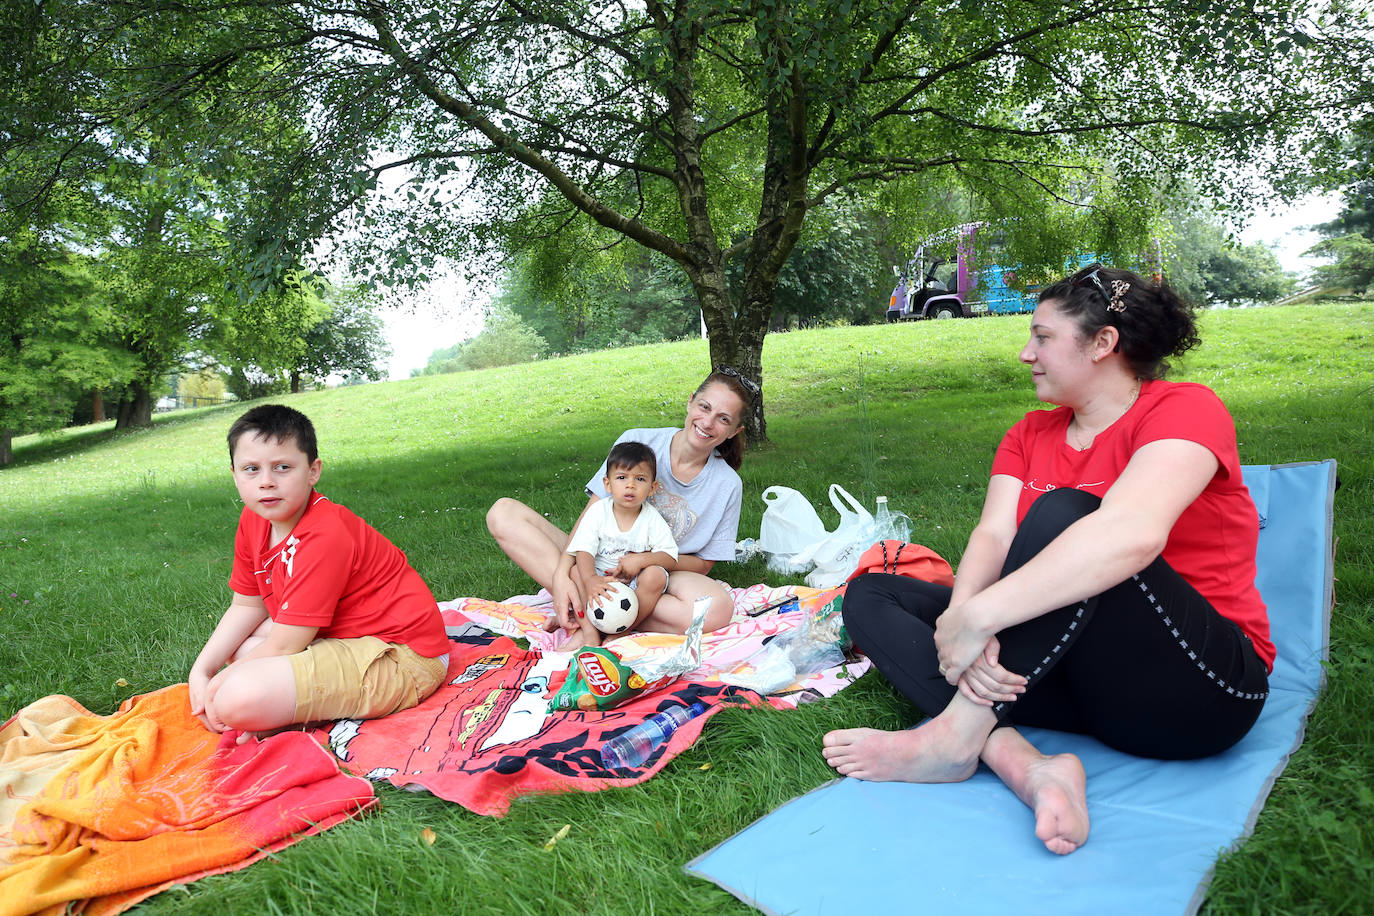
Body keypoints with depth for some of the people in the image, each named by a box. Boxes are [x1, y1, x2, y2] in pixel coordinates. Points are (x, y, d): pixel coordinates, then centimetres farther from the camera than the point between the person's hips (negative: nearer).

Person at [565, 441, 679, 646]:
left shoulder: (652, 518, -7)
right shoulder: (598, 511, -8)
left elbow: (669, 554, -10)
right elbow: (583, 550, -16)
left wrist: (641, 559, -28)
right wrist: (591, 579, -35)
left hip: (635, 583, 0)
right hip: (600, 577, 1)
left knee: (656, 575, -28)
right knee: (576, 570, -23)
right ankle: (589, 630, -28)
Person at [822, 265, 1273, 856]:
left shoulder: (1185, 409, -11)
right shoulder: (1031, 435, 11)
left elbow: (1131, 535, -32)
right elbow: (993, 534, -7)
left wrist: (974, 618, -36)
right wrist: (962, 616, -29)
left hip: (1200, 688, -6)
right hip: (1069, 672, 7)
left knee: (1063, 512, -31)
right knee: (868, 594, -4)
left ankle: (952, 738, -26)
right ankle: (1021, 762, -26)